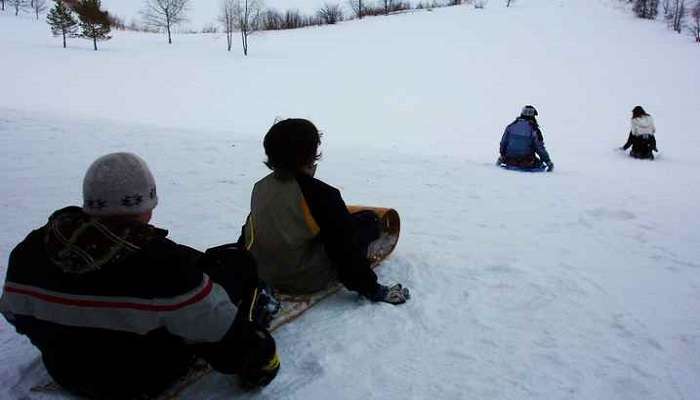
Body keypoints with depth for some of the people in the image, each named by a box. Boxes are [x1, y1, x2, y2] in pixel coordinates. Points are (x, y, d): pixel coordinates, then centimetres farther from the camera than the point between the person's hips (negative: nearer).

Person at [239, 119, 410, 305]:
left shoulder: (260, 187, -1)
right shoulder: (320, 194, -23)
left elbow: (247, 236, 14)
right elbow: (345, 248, -18)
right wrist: (372, 289, -6)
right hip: (308, 281, -7)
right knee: (368, 220, 5)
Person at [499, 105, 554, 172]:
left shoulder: (510, 127, 0)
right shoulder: (534, 130, -10)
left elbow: (503, 143, 7)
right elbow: (540, 148, -7)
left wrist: (502, 156, 24)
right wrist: (548, 161, 6)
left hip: (510, 161, 2)